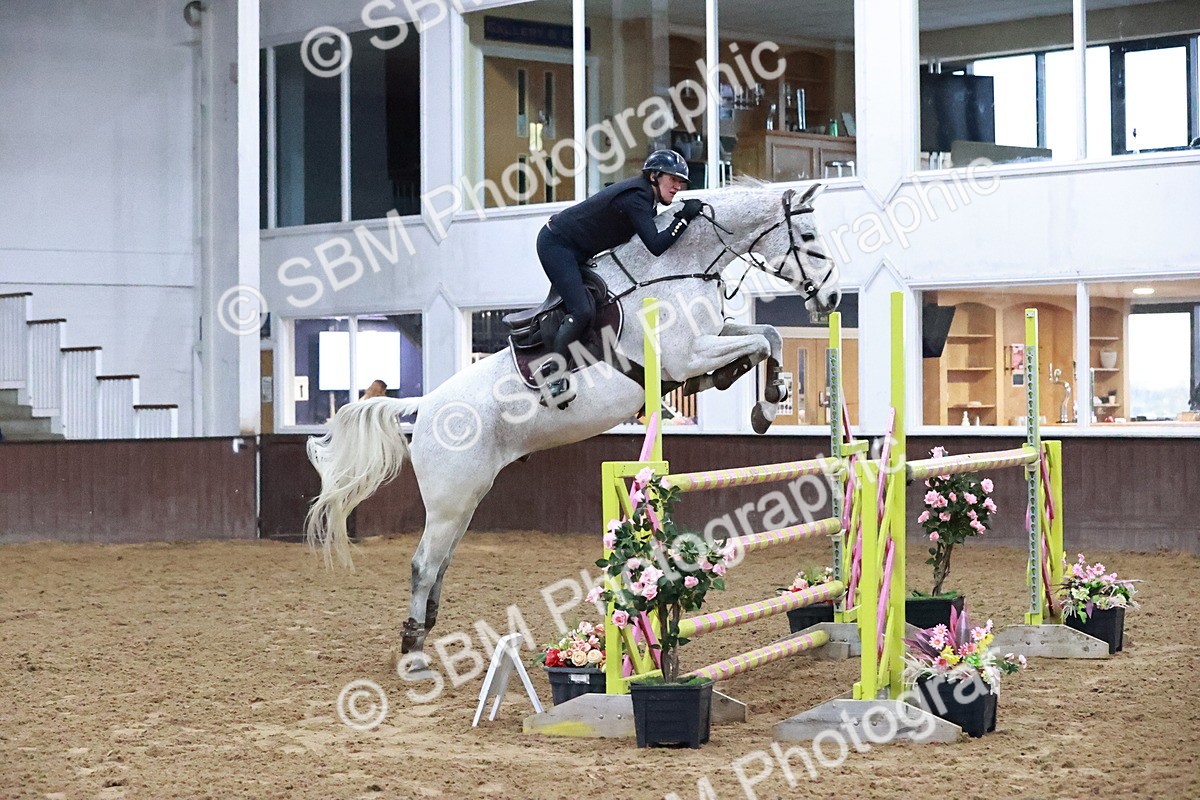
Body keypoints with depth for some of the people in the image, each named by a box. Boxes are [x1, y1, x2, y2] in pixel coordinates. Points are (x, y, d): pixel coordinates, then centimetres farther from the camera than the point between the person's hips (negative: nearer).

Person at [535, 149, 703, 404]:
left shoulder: (646, 198, 6)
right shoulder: (636, 197, -24)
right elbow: (656, 245, -30)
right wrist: (685, 218, -25)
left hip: (577, 254, 11)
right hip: (556, 245, -11)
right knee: (582, 311, -20)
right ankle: (553, 374, -14)